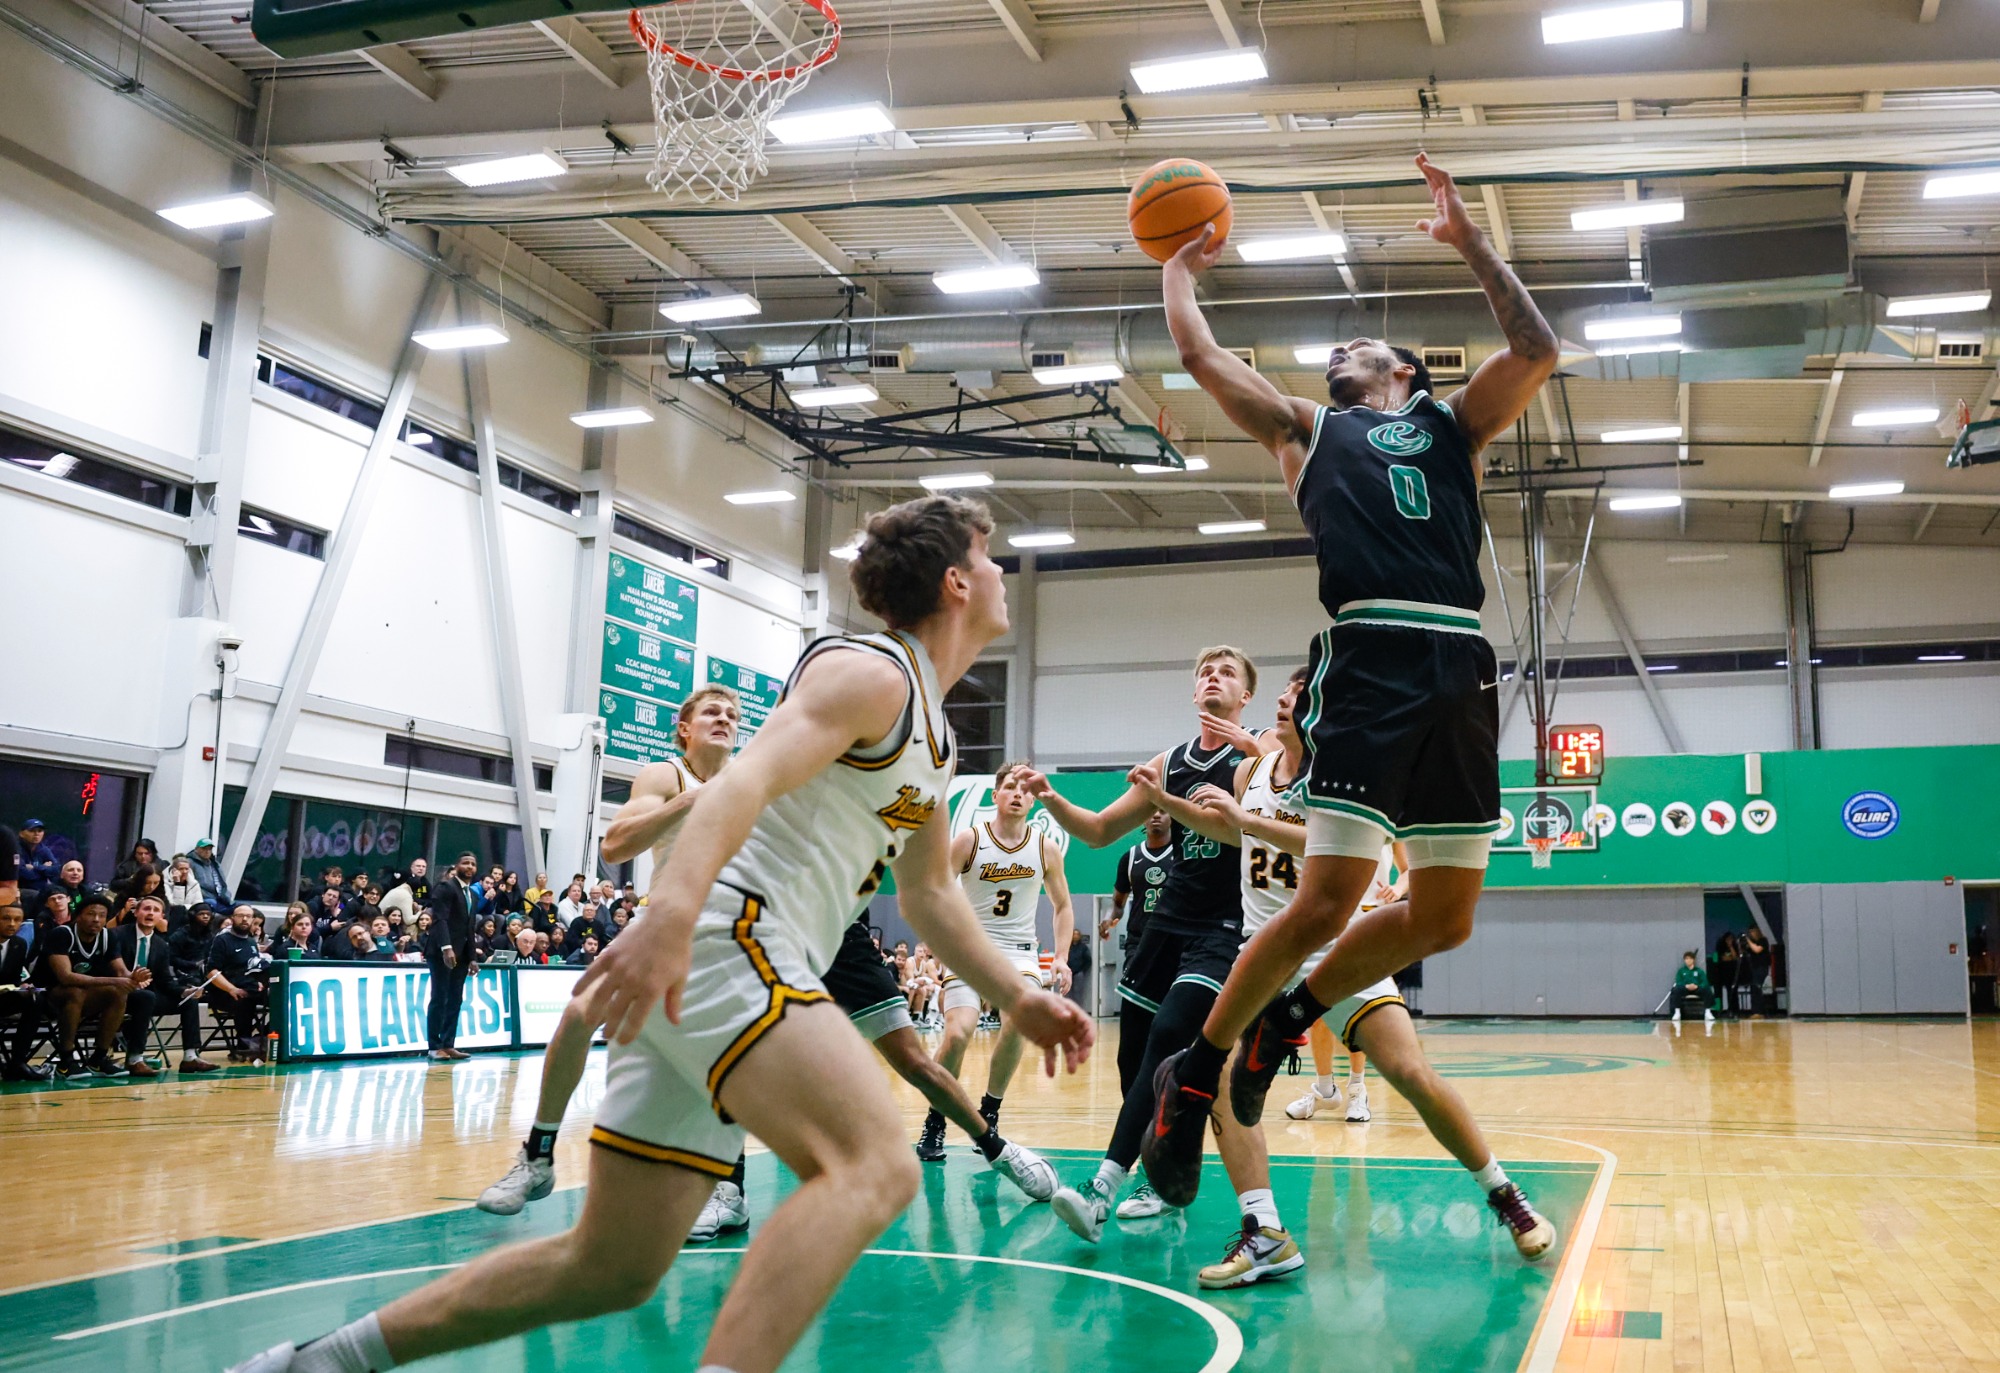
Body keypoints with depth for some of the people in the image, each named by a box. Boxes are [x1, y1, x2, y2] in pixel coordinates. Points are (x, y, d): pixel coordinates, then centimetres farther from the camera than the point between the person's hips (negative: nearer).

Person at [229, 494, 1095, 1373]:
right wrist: (669, 914, -36)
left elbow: (928, 894, 34)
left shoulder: (935, 740, 23)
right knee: (873, 1164, -28)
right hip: (721, 933, -9)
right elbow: (745, 780, -21)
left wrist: (1014, 997, 28)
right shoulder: (870, 671, -5)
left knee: (611, 1270, 10)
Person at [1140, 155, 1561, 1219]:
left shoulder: (1454, 423, 24)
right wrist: (1178, 269, 35)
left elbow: (1535, 349, 10)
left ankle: (1285, 1018, 25)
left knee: (1446, 916, 5)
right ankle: (1195, 1071, 5)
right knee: (1327, 899, -12)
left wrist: (1468, 239, 12)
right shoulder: (1305, 430, 21)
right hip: (1369, 664, -3)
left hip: (1461, 671, 3)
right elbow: (1201, 356, 20)